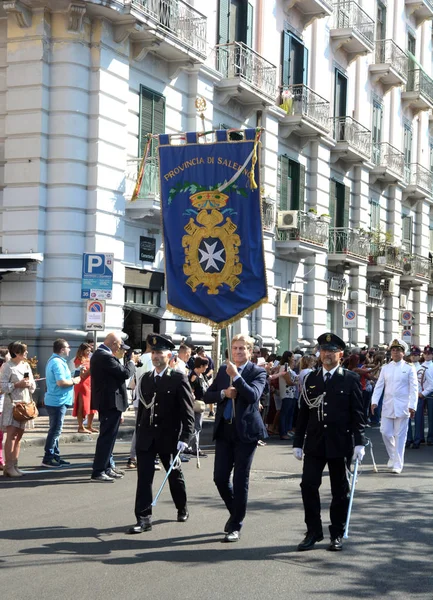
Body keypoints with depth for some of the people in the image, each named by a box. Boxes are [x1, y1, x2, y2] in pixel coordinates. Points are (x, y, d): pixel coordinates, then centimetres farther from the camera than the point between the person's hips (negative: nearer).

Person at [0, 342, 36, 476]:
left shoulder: (26, 365, 13)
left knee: (18, 436, 7)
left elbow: (33, 385, 17)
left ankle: (14, 465, 10)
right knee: (11, 435, -11)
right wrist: (17, 384, -17)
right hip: (12, 403, -7)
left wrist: (29, 384, -4)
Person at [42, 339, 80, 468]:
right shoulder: (58, 363, -18)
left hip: (56, 401, 11)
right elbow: (61, 382, -26)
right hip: (58, 401, -11)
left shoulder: (55, 361, 15)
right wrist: (74, 381, -11)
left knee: (55, 430, 14)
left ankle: (55, 456, 21)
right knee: (55, 430, -7)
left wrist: (71, 380, 9)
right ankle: (47, 459, -4)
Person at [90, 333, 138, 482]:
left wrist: (131, 363, 12)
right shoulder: (106, 357, -20)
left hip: (105, 402, 11)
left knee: (107, 436, 18)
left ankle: (106, 468, 25)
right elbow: (125, 373, -21)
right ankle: (98, 472, -6)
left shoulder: (98, 354, 13)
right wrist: (132, 362, -4)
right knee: (107, 437, -7)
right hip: (111, 402, -11)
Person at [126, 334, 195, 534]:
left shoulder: (178, 379, -8)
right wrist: (139, 433, 10)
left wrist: (185, 438, -18)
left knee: (174, 474, 15)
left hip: (169, 438, -3)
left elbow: (187, 411, -11)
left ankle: (182, 508, 36)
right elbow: (141, 408, 12)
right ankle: (144, 518, -3)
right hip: (146, 438, 3)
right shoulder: (145, 379, 8)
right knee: (144, 478, -4)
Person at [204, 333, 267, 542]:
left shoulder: (258, 372, -3)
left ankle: (235, 526, 9)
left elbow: (253, 395, -20)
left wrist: (236, 376, -24)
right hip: (224, 430, 4)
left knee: (240, 480, -1)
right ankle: (235, 511, 30)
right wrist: (223, 393, -8)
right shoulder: (223, 369, 11)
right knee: (220, 478, 3)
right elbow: (207, 396, 10)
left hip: (246, 431, -4)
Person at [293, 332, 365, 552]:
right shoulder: (311, 379, 9)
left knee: (339, 490, 6)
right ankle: (313, 532, 8)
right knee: (308, 485, -4)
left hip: (339, 443, -2)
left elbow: (358, 413, -3)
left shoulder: (351, 379, 0)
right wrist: (298, 443, 6)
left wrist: (359, 442, -11)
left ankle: (337, 534, 18)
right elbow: (303, 412, 10)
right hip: (314, 443, 3)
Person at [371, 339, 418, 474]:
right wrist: (374, 401, -6)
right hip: (387, 406, 3)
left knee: (399, 435, -1)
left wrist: (412, 406, -13)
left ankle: (397, 464, 4)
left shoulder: (409, 368, -1)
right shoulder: (385, 368, 9)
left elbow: (414, 388, -5)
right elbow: (379, 386, 6)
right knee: (385, 432, 2)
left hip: (402, 406, -3)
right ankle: (393, 456, 25)